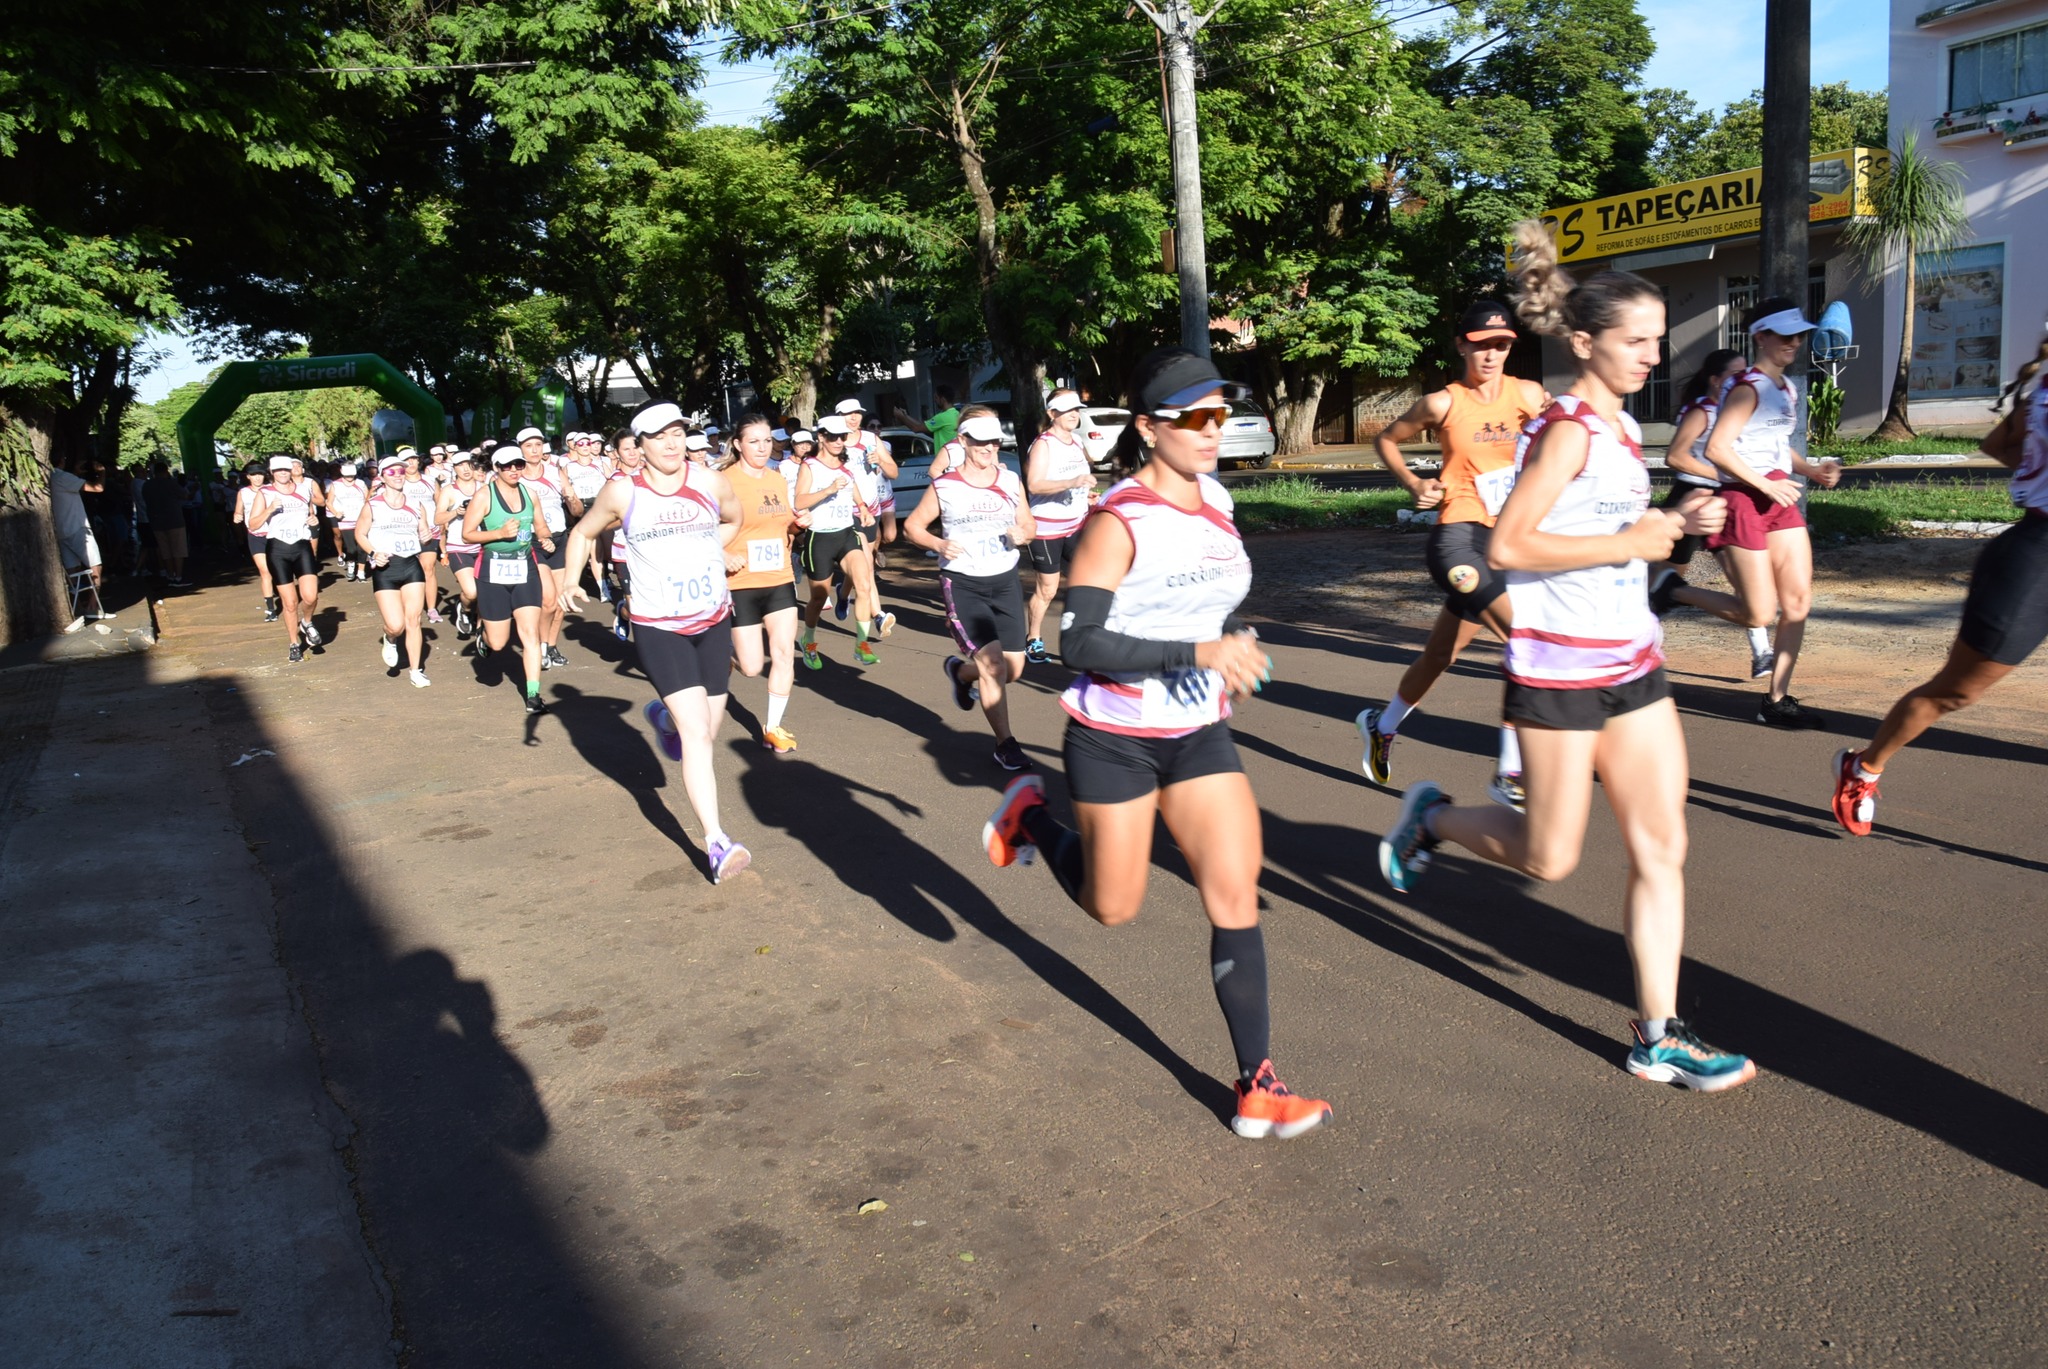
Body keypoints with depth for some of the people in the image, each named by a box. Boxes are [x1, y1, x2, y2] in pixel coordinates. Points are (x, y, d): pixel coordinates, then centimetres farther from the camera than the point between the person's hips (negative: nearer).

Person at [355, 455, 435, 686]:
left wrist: (425, 536, -5)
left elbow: (423, 534, 19)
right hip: (385, 569, -3)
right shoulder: (372, 505, -1)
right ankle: (389, 641, 27)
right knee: (396, 625, -11)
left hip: (412, 566, 3)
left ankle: (416, 671, 13)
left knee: (413, 620, 2)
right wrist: (373, 553, -11)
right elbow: (360, 534, 5)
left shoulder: (415, 505, 9)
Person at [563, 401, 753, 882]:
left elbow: (733, 520, 20)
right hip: (659, 628, -3)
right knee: (696, 734, -16)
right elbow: (584, 532, 10)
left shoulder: (711, 482, -2)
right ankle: (716, 843, -13)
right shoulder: (622, 493, -6)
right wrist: (572, 578, -4)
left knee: (705, 732, 14)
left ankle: (663, 715, 51)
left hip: (714, 623, 4)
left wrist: (705, 552, 9)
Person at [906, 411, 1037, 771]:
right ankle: (1005, 744, 4)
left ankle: (960, 672, 38)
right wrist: (939, 544, -15)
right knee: (993, 666, -11)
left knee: (1014, 669, 6)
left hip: (1005, 581, 4)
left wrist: (1022, 535, -12)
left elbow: (1029, 528, 12)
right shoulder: (944, 486, -4)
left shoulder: (1011, 481, 6)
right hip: (962, 584, -4)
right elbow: (912, 524, 4)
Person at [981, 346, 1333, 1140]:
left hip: (1198, 733, 6)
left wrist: (1237, 647, 8)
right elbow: (1078, 642, -27)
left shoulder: (1215, 500, 3)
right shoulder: (1119, 522, -19)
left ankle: (1257, 1088, 8)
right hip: (1114, 738, -5)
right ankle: (1030, 817, 39)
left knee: (1235, 897, -2)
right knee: (1112, 907, 11)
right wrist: (1195, 651, -33)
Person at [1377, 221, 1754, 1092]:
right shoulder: (1568, 429, -15)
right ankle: (1430, 817, 30)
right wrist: (1629, 544, -20)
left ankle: (1658, 1037, 14)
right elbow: (1508, 546, -24)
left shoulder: (1619, 426, 12)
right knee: (1549, 858, 3)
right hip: (1560, 665, -8)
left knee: (1662, 847, 6)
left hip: (1632, 660, 9)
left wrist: (1678, 522, 5)